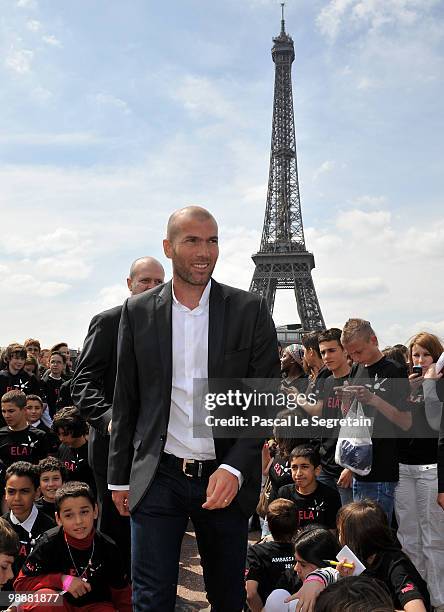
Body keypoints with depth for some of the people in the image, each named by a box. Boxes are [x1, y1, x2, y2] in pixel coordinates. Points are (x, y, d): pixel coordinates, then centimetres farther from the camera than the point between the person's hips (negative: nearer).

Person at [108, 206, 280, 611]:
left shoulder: (250, 310, -2)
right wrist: (120, 476, 9)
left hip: (226, 479, 0)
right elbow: (126, 400, 8)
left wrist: (234, 468, -14)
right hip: (158, 477, 0)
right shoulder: (138, 311, 2)